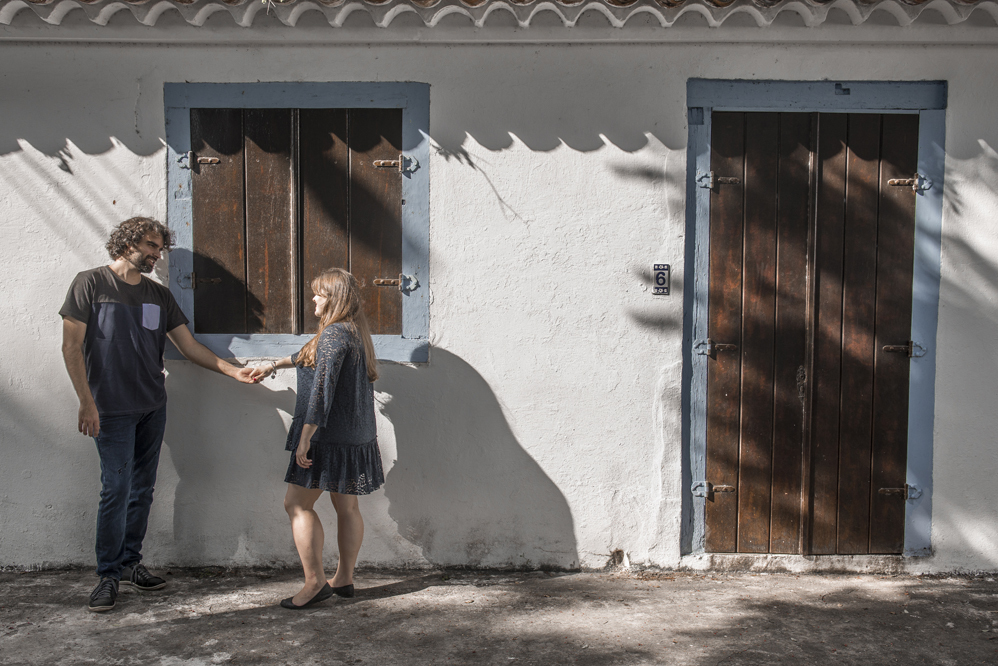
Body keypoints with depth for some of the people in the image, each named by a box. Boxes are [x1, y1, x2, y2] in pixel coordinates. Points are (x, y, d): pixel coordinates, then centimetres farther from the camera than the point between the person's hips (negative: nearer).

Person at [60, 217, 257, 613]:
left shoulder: (160, 295, 10)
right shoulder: (90, 284, -4)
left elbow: (189, 346, 10)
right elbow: (72, 347, -7)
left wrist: (233, 371, -1)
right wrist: (87, 403, -13)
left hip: (153, 408, 5)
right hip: (112, 410, -5)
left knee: (142, 489, 9)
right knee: (116, 490, -6)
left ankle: (130, 563, 22)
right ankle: (108, 574, 7)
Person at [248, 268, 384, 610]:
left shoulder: (335, 334, -16)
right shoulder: (355, 332, 15)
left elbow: (322, 388, -23)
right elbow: (311, 356, 32)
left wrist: (305, 437, -23)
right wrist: (274, 365, 40)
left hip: (330, 437, -10)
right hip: (355, 437, 10)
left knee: (298, 504, -3)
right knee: (347, 506, 13)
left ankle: (315, 582, -3)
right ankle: (344, 578, 22)